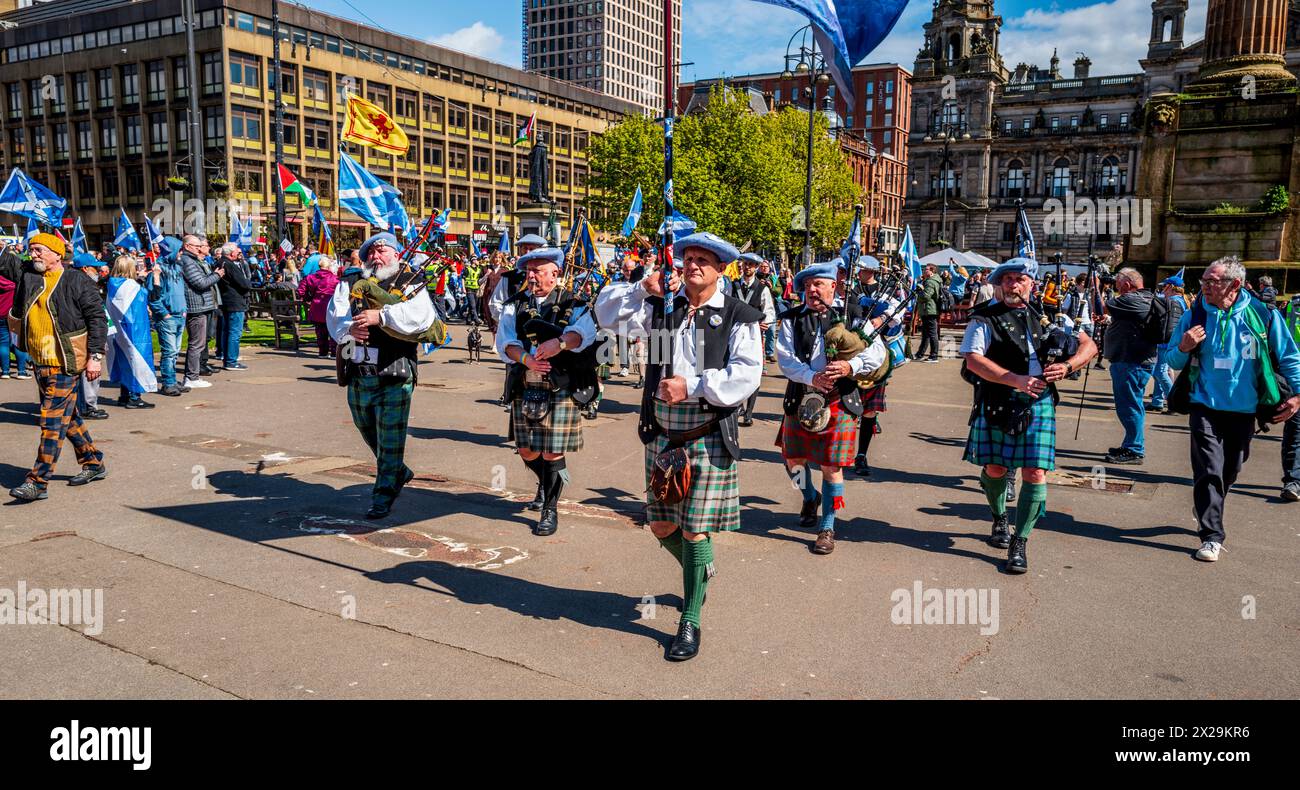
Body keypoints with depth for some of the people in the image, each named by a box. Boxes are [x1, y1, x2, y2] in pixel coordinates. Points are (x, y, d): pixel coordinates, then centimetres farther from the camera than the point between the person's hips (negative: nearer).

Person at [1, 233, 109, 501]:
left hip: (64, 363, -8)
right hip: (39, 362, 8)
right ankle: (94, 463, 31)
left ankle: (38, 482, -6)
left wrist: (95, 356, -13)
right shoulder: (26, 274, 10)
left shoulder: (78, 283, -8)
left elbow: (97, 319, -8)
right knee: (67, 416, 17)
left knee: (53, 420, -7)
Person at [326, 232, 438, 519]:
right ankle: (399, 473, 44)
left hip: (394, 375, -5)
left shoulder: (411, 283, 0)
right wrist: (349, 328, -21)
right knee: (368, 431, 21)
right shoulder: (350, 283, 12)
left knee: (390, 439, -4)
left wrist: (381, 316, -24)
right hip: (358, 373, 5)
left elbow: (422, 315, -18)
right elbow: (334, 314, 1)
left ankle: (384, 497, 9)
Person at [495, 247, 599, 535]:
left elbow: (585, 332, -21)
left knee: (552, 452, -3)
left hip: (560, 390, -4)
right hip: (524, 389, 4)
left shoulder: (572, 305, 0)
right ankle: (546, 483, 44)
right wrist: (525, 358, -24)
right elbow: (505, 341, -4)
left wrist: (561, 341, -41)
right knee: (527, 451, 12)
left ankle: (550, 510, 16)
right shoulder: (515, 304, 10)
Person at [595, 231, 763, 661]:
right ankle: (700, 572, 45)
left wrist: (691, 385, -20)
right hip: (662, 436, 5)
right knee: (661, 525, 14)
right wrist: (644, 287, -10)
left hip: (709, 440, -5)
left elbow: (746, 374, -15)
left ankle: (690, 622, 13)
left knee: (694, 530, -2)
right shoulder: (661, 307, 7)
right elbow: (607, 312, 4)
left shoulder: (738, 316, -5)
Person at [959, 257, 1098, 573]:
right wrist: (1016, 380, -19)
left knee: (1035, 472, -7)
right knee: (995, 467, 5)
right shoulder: (986, 318, 2)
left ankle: (1019, 543, 4)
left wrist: (1067, 366, -8)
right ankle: (999, 519, 36)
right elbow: (973, 360, -11)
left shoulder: (1047, 316, 12)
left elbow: (1089, 346, 14)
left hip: (1039, 402, 2)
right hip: (998, 401, -1)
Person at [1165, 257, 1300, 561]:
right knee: (1209, 472, -9)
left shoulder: (1263, 315, -5)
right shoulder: (1195, 315, -3)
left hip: (1244, 410, 2)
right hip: (1206, 408, -2)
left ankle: (1207, 513, 40)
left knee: (1230, 471, 17)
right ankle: (1211, 536, -3)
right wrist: (1183, 348, -17)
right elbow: (1174, 362, 4)